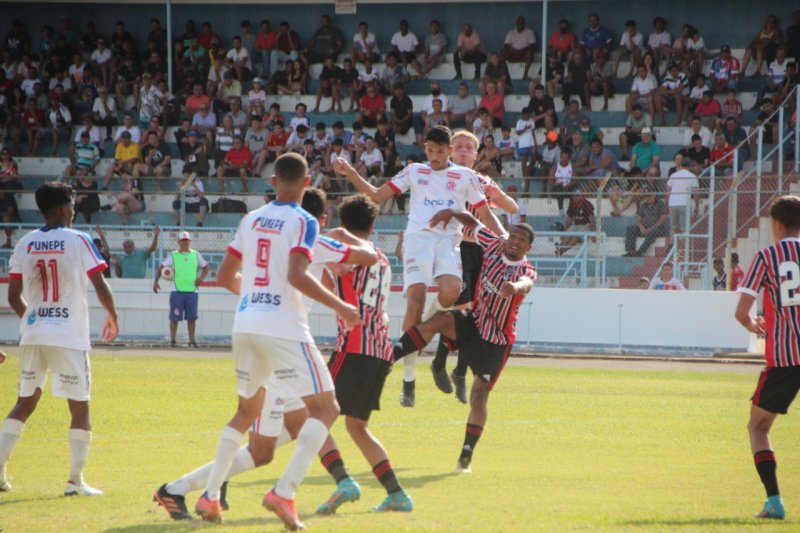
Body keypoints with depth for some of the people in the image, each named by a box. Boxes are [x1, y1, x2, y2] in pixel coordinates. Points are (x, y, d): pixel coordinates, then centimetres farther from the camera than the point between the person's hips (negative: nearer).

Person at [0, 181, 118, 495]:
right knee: (80, 407, 4)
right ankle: (76, 481, 0)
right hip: (70, 337, -4)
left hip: (32, 336, 4)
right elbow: (101, 287, -6)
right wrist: (112, 316, 11)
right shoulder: (78, 241, -5)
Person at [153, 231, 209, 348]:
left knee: (191, 317, 3)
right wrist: (156, 281, -13)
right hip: (177, 291, -2)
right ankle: (172, 341, 3)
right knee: (174, 317, -3)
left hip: (192, 290, 2)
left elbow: (205, 267, 16)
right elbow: (161, 268, 1)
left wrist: (201, 278, -2)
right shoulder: (173, 256, 3)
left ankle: (192, 341, 9)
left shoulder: (196, 255, 10)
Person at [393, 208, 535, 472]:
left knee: (479, 397, -7)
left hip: (496, 341, -3)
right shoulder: (494, 246, 0)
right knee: (438, 320, -30)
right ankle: (390, 356, -38)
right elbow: (473, 223, 12)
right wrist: (452, 213, -7)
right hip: (472, 324, 3)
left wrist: (514, 287, -63)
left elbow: (525, 284, -39)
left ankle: (466, 455, 3)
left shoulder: (526, 271, -13)